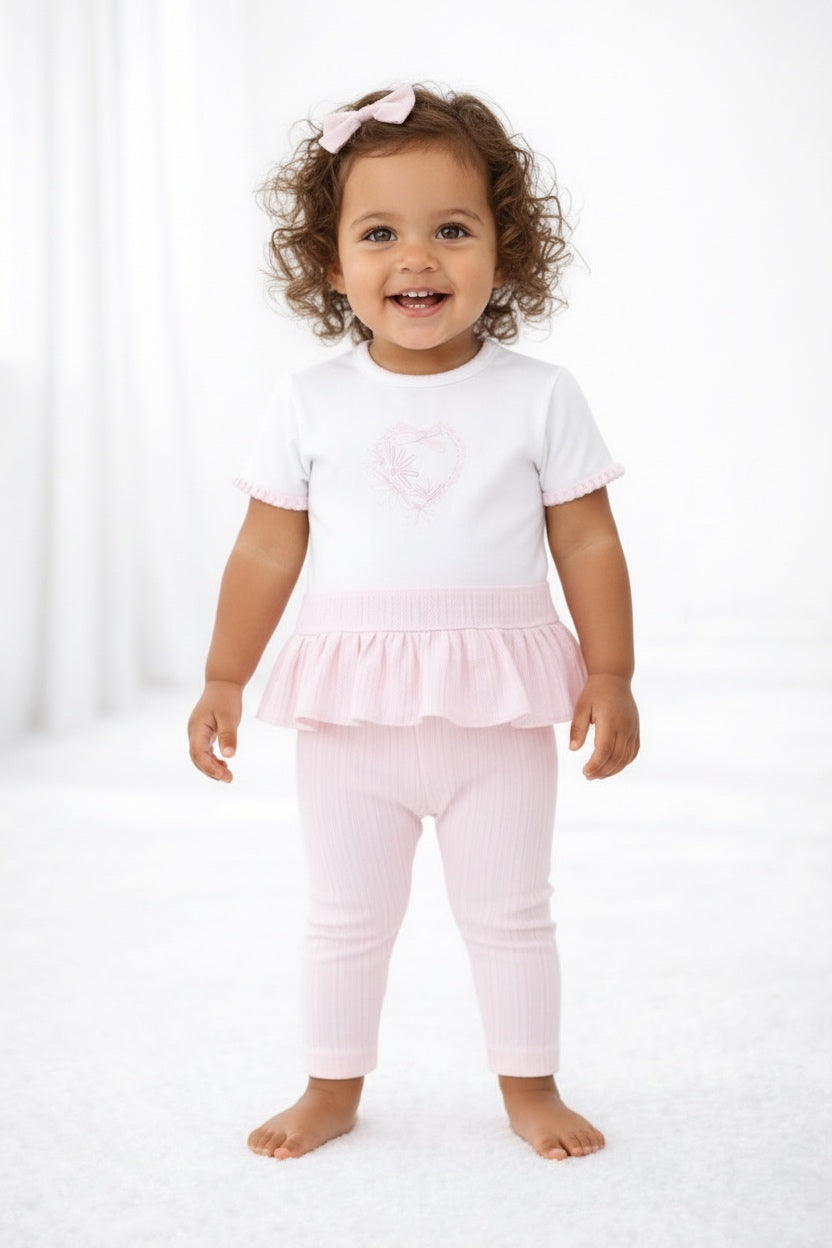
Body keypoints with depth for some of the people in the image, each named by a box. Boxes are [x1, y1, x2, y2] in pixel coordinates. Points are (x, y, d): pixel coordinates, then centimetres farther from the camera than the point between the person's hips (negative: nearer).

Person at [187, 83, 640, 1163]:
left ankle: (529, 1086, 31)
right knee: (346, 917, 15)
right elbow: (268, 551, 3)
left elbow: (588, 545, -1)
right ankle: (333, 1089, 33)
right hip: (349, 709, 1)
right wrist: (223, 681, 5)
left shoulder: (541, 396, -4)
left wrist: (610, 677, -3)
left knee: (509, 913, 13)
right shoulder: (311, 404, -2)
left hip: (498, 708, -1)